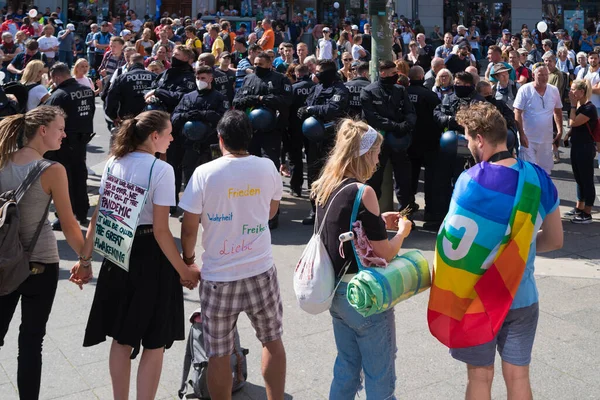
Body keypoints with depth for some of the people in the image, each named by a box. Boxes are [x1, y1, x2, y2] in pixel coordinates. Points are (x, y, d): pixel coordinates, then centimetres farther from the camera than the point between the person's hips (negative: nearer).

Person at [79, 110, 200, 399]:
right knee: (154, 343, 8)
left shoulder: (113, 164, 3)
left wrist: (86, 258, 11)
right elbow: (160, 230, -18)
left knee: (122, 337, 20)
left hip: (117, 252, 7)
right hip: (151, 256, -6)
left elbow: (98, 216, 3)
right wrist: (184, 270, -10)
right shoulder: (161, 170, -16)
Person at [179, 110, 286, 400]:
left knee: (218, 354, 11)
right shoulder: (267, 168, -3)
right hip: (261, 271, 3)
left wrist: (188, 258, 10)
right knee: (272, 341, 21)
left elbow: (189, 226, -8)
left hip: (219, 277, -2)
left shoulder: (204, 173, -12)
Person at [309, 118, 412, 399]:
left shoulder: (325, 188, 4)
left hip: (336, 293, 8)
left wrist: (379, 223, 12)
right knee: (380, 377, 9)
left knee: (346, 369, 21)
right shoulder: (362, 192, -20)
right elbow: (384, 254, -17)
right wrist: (402, 231, 1)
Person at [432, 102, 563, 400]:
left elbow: (453, 244, -18)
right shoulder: (539, 178, -4)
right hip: (522, 297, 4)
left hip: (478, 298, -4)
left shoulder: (473, 181, -19)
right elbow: (555, 240, 5)